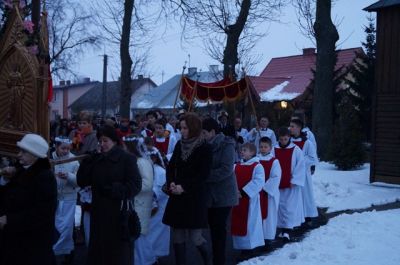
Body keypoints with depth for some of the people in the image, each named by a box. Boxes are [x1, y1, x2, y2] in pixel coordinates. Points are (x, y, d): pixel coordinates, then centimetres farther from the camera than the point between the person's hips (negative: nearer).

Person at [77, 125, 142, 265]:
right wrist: (87, 163, -5)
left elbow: (135, 185, -13)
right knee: (98, 249, 10)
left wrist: (112, 190, -21)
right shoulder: (96, 160, 10)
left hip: (119, 212, -5)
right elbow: (82, 182, 6)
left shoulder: (127, 159, -5)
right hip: (99, 212, 5)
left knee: (119, 252, 4)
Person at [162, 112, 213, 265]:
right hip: (177, 196, 5)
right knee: (177, 235, 6)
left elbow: (203, 174, -11)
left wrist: (184, 187, -18)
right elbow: (171, 166, 9)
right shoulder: (179, 145, 8)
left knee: (194, 236, -2)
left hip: (195, 197, -5)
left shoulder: (205, 148, -7)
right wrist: (171, 183, -10)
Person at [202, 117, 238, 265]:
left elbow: (226, 169, -19)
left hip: (223, 194, -5)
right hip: (210, 194, 5)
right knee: (213, 228, 10)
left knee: (219, 228, -1)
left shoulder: (226, 145, -10)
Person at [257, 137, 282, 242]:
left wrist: (265, 187, -15)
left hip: (269, 193, -3)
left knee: (269, 214, 4)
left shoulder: (274, 161, -6)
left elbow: (276, 178, -13)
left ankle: (268, 236, 15)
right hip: (257, 193, 4)